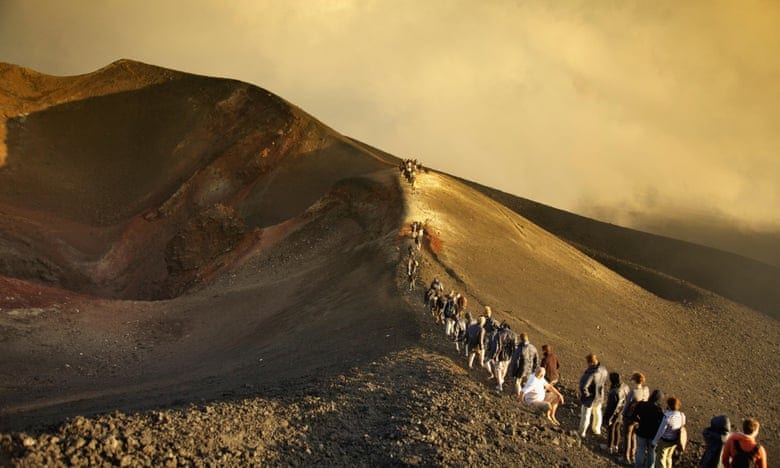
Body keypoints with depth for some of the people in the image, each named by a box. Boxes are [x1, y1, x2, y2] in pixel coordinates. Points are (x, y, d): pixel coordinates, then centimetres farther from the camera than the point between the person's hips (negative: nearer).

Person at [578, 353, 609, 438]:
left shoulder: (591, 373, -36)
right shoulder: (603, 369, -13)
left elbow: (583, 387, -40)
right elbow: (606, 376, 7)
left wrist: (586, 394, -20)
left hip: (590, 397, -7)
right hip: (600, 396, 7)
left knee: (585, 414, 13)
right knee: (597, 412, 28)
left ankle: (582, 432, 28)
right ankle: (597, 430, 45)